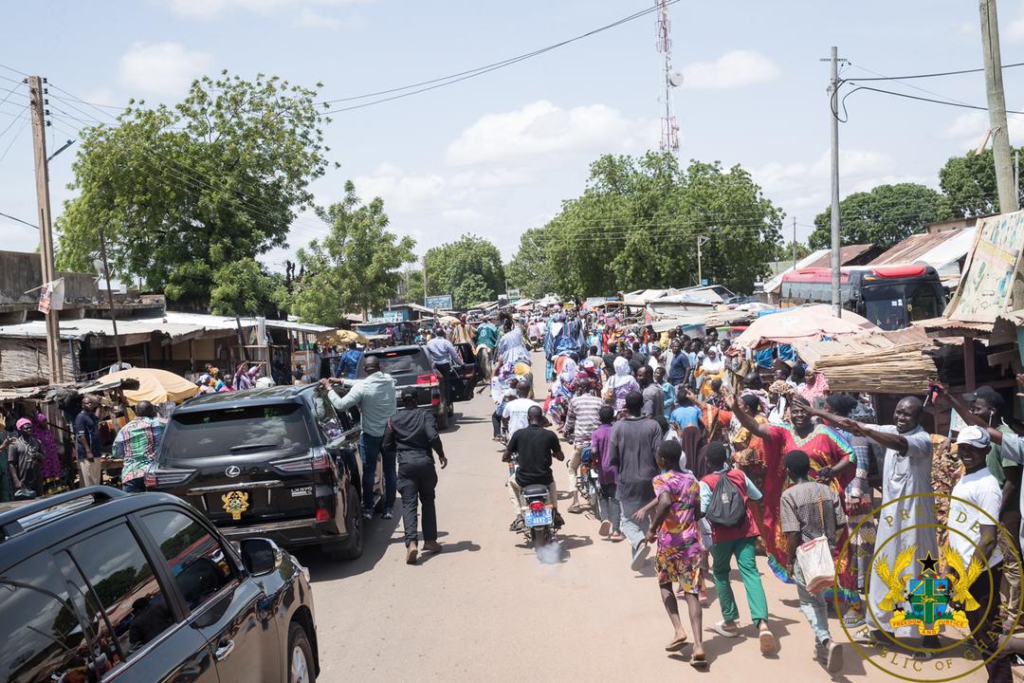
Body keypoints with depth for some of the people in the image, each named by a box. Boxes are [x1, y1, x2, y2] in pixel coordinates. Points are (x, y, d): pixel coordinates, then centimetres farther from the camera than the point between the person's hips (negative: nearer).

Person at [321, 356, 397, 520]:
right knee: (390, 471, 10)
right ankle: (389, 508, 15)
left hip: (371, 434, -4)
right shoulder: (389, 380, -2)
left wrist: (329, 388, -7)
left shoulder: (362, 387, -20)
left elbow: (341, 405, -19)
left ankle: (368, 509, 14)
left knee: (369, 472, 8)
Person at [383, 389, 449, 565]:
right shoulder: (425, 415, 1)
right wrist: (441, 455, 0)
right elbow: (433, 437, -14)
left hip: (405, 464, 0)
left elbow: (386, 446, 11)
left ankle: (411, 542, -23)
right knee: (428, 500, 17)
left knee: (409, 504, -4)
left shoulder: (394, 420, 7)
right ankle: (430, 540, 19)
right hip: (425, 462, 0)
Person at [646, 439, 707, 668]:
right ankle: (698, 646, -8)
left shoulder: (661, 480, -9)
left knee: (665, 583, 20)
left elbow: (665, 503, -29)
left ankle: (679, 630, 5)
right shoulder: (692, 481, 10)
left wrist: (653, 529, -20)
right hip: (691, 540, 4)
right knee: (691, 592, 3)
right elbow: (698, 514, 13)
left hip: (669, 541, -4)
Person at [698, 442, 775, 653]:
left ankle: (730, 622, 21)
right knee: (749, 571, -7)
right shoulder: (740, 475, 7)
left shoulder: (706, 482, -6)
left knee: (720, 573, 18)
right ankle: (762, 623, -25)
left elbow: (702, 511, -16)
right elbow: (758, 497, 20)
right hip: (746, 530, 3)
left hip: (722, 533, -3)